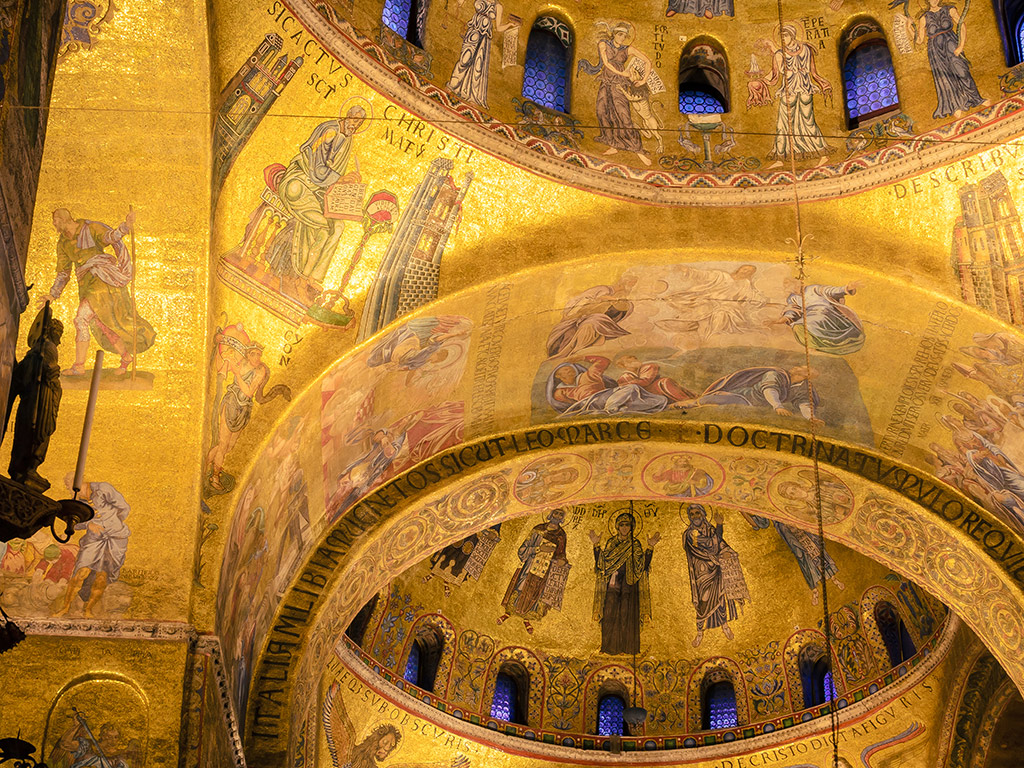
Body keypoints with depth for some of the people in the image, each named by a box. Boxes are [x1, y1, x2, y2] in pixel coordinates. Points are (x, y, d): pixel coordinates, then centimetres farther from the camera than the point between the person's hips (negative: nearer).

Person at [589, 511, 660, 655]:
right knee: (610, 615, -4)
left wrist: (650, 547, -8)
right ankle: (611, 647, 2)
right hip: (612, 584, 1)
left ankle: (628, 647, 3)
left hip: (629, 585, -1)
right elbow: (600, 563, 3)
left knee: (628, 615, -3)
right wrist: (596, 545, -4)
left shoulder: (636, 544, 8)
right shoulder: (611, 543, 10)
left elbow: (643, 566, -2)